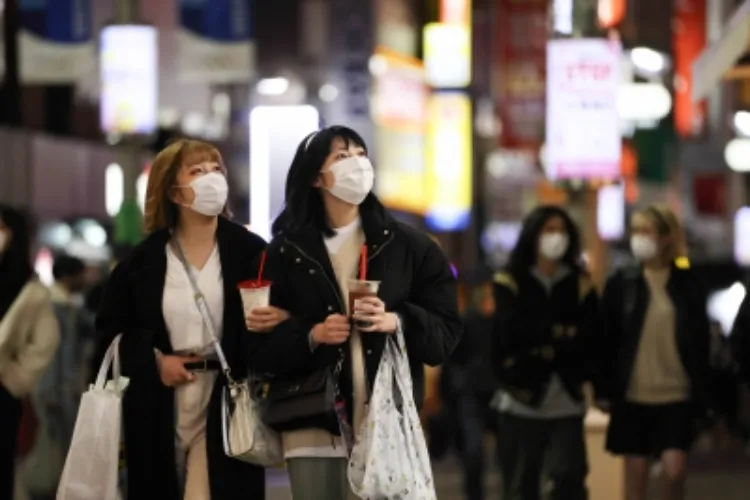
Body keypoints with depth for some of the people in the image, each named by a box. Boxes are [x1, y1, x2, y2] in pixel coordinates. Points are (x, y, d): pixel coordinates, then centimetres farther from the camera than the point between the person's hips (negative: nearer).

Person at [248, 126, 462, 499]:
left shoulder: (409, 246, 7)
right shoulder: (285, 253, 5)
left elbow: (446, 332, 3)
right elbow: (260, 347, 2)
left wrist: (398, 323, -15)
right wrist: (311, 336, -15)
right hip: (314, 428, 0)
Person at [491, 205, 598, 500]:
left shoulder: (581, 285, 9)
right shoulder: (510, 283, 3)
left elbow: (588, 338, -2)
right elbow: (513, 332, -12)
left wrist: (548, 348, -13)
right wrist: (561, 332, -7)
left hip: (566, 401, 1)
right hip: (521, 400, -1)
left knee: (569, 476, -12)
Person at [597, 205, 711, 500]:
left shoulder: (687, 285, 2)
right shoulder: (621, 284, 1)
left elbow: (701, 343, 4)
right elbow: (606, 340, 2)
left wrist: (702, 395, 1)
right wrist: (604, 390, -3)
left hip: (676, 396, -1)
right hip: (633, 395, 1)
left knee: (675, 470, -10)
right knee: (636, 476, 4)